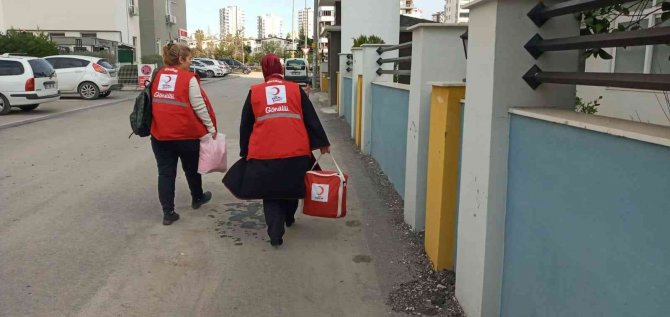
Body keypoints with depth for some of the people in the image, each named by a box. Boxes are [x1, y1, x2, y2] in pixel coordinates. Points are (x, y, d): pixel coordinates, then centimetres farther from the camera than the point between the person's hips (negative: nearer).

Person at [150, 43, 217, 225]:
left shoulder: (157, 76, 6)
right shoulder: (189, 78, -10)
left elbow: (153, 103, 12)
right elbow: (199, 106, -12)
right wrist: (211, 128, -4)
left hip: (160, 134, 4)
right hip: (186, 133, -4)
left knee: (165, 172, 6)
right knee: (191, 168, 18)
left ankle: (168, 212, 5)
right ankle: (197, 198, 38)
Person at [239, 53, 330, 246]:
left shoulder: (254, 92, 8)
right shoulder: (296, 90, 8)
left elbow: (245, 126, 12)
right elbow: (312, 119, 8)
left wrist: (245, 152, 22)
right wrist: (322, 143, 16)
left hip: (264, 154, -1)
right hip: (296, 152, 1)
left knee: (270, 194, 11)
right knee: (291, 186, 24)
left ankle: (275, 234, 1)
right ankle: (289, 218, 44)